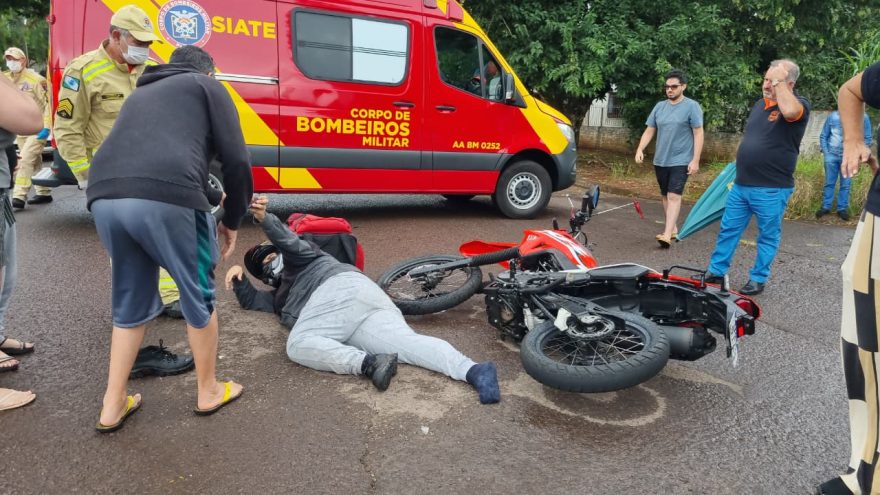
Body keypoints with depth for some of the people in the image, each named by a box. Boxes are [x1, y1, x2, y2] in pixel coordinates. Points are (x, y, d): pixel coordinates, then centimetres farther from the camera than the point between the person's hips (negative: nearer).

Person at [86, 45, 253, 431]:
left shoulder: (141, 94, 37)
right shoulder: (208, 87, 19)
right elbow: (236, 160, 8)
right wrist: (232, 220, 18)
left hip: (104, 198, 6)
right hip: (167, 197, -6)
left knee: (130, 304, 23)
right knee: (198, 295, 15)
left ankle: (113, 407, 29)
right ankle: (209, 392, 30)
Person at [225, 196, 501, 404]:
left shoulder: (300, 260, 26)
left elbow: (290, 243, 5)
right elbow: (252, 301, 48)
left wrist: (265, 220, -9)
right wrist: (240, 280, 30)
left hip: (342, 289, -7)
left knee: (299, 344, -24)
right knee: (407, 342, -19)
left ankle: (367, 363, -43)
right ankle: (472, 370, -41)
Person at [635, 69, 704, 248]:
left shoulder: (692, 106, -6)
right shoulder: (659, 106, 8)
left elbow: (698, 134, -8)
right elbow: (649, 131, 11)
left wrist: (695, 160, -15)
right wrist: (640, 149, -6)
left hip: (680, 161, -6)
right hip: (660, 161, 6)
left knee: (674, 195, -14)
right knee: (665, 196, 13)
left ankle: (667, 235, -20)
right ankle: (673, 229, 27)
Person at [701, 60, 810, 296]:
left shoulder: (799, 104, -9)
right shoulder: (760, 104, 12)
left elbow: (789, 111, -36)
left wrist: (780, 82, -21)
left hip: (772, 189, -6)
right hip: (741, 185, 7)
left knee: (768, 236, 8)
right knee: (728, 230, 11)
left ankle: (758, 279, 18)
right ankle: (716, 272, 21)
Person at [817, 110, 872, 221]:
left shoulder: (863, 118, -4)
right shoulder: (833, 116, -3)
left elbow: (867, 138, 2)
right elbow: (823, 136, 4)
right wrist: (825, 153, -3)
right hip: (832, 155, 0)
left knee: (845, 185, 7)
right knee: (829, 183, 7)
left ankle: (842, 209, 16)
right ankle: (826, 207, 16)